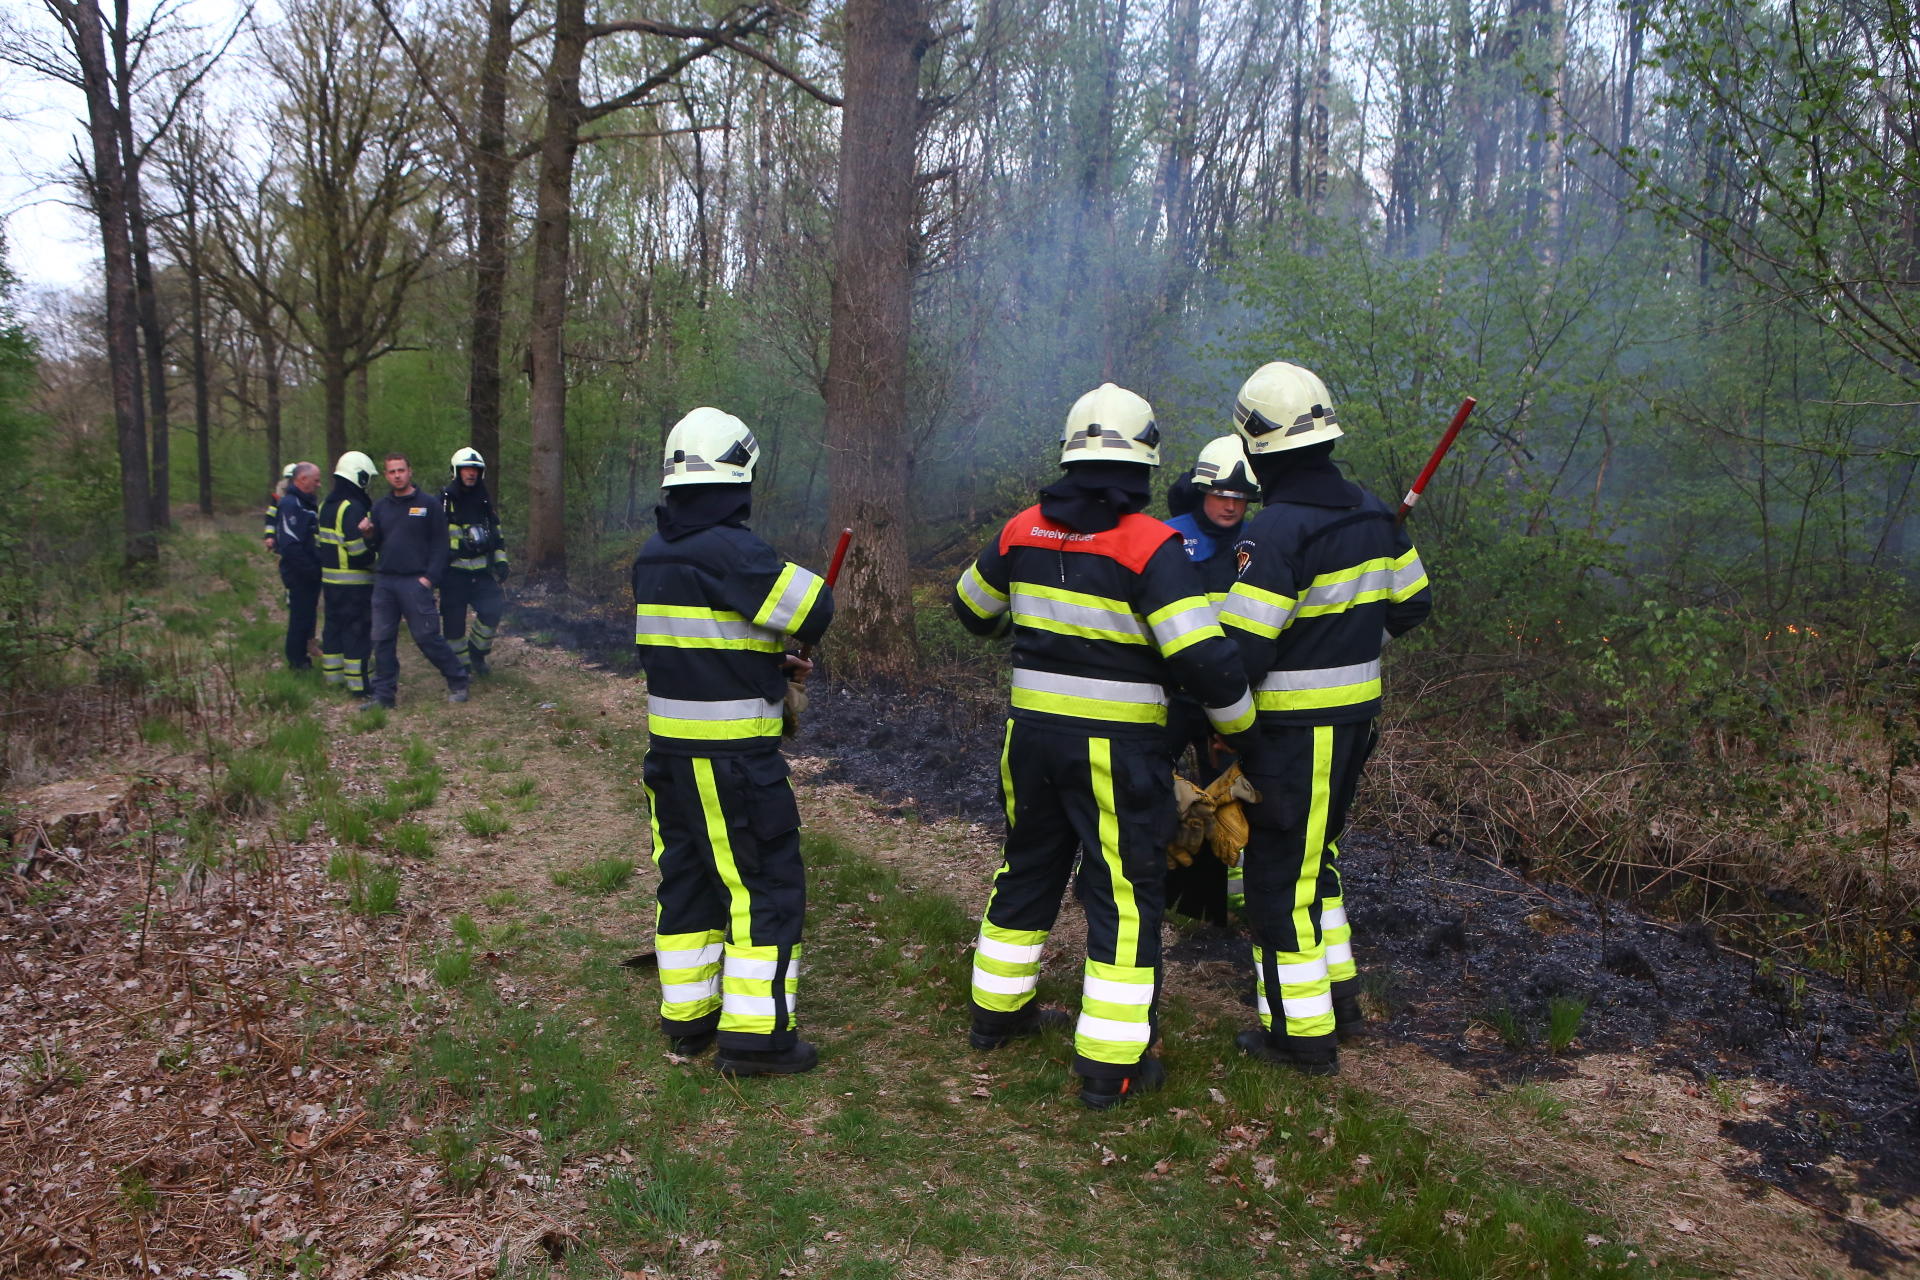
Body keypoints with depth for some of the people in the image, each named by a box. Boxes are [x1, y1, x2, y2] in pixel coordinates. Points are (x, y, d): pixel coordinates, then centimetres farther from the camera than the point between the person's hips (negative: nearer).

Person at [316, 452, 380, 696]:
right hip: (354, 582, -9)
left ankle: (332, 674, 26)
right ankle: (358, 683, -3)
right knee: (358, 630, -4)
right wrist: (378, 564, -10)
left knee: (334, 625, 17)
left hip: (330, 578, 9)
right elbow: (359, 549, -23)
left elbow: (319, 541, 18)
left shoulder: (326, 505, 12)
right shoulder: (354, 508, -19)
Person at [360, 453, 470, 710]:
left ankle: (458, 682, 9)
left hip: (415, 582, -5)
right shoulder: (381, 506, 13)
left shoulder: (429, 504, -1)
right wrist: (368, 533, -5)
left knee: (427, 636, -5)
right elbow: (376, 544, 18)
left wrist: (429, 578, -12)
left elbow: (440, 544, -4)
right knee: (382, 640, 6)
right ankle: (382, 694, 13)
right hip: (383, 581, 5)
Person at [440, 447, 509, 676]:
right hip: (453, 572, -4)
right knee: (454, 621, 0)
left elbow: (495, 533, 22)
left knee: (492, 610, -9)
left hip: (481, 571, 4)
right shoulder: (444, 500, -3)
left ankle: (477, 651, 13)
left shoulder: (483, 501, 13)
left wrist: (500, 560, 12)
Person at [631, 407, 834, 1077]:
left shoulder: (654, 555, 10)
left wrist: (769, 662, 14)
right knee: (768, 884, 1)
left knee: (687, 873, 17)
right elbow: (811, 613, -17)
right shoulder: (730, 551, -19)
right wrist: (794, 576, 5)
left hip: (670, 744, 9)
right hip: (731, 753, -9)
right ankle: (754, 1032, 5)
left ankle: (687, 1013, 28)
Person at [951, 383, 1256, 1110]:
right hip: (1117, 748, -5)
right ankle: (1111, 1065, 11)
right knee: (1125, 892, 5)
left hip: (1033, 732, 6)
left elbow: (971, 608, 18)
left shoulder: (1023, 532, 1)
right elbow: (1203, 656, -23)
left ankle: (997, 1011, 37)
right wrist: (1238, 720, -4)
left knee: (1028, 869, 22)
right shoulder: (1149, 546, -17)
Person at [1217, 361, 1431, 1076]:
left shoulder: (1274, 532, -22)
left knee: (1280, 873, 5)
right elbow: (1410, 603, 15)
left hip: (1295, 730, -8)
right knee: (1315, 855, 23)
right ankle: (1339, 997, 34)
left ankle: (1301, 1031, 15)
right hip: (1356, 715, 8)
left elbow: (1242, 650, -23)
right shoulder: (1372, 515, 4)